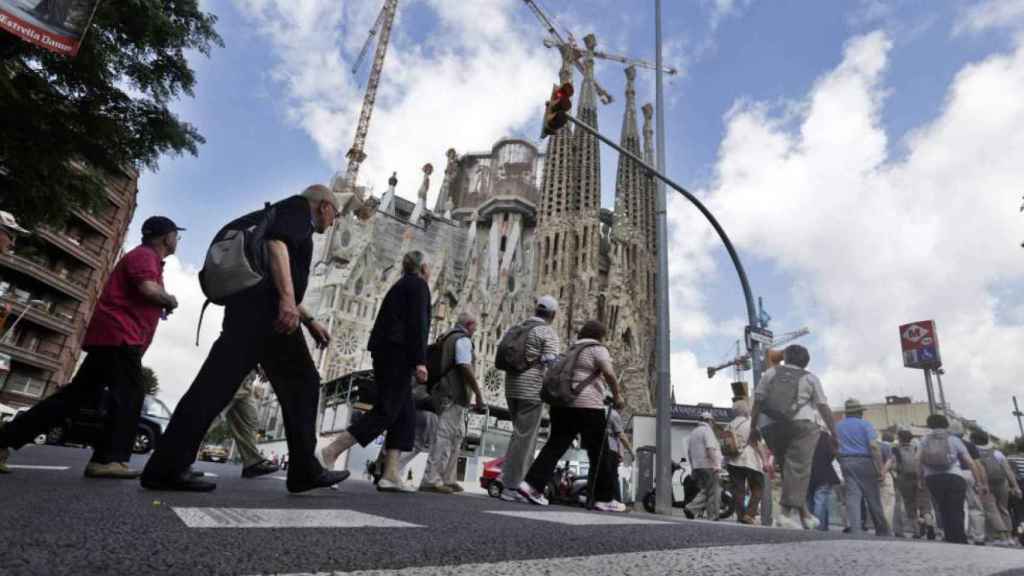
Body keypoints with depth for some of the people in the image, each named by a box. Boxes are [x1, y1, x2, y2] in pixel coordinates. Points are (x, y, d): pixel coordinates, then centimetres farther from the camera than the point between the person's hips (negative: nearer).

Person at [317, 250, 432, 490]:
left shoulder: (400, 285, 26)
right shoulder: (419, 285, 0)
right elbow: (417, 323, -13)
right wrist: (420, 360, -18)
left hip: (385, 352, 9)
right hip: (398, 353, -9)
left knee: (405, 414, 5)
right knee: (386, 411, -10)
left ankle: (391, 474, -2)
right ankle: (330, 453, -15)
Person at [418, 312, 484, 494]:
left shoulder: (447, 337, 21)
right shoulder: (463, 339, -9)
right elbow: (465, 367, -20)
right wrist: (478, 393, -16)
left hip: (443, 393, 10)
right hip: (454, 395, -10)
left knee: (457, 435, 15)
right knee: (445, 436, -9)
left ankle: (447, 479, 19)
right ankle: (431, 479, -9)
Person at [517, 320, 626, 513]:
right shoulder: (597, 349, -1)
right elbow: (609, 374, -16)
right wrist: (617, 396, -5)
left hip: (562, 402, 7)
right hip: (587, 405, -7)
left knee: (555, 445, 5)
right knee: (599, 453, 3)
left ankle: (532, 484, -6)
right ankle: (605, 498, 10)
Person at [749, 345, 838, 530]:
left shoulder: (771, 372, 19)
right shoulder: (810, 378, 17)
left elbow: (757, 402, 10)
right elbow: (824, 407, 9)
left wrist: (753, 428, 11)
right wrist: (834, 434, 13)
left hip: (770, 427, 3)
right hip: (799, 425, -2)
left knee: (787, 468, 13)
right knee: (798, 469, -6)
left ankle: (803, 513, 15)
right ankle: (788, 511, -17)